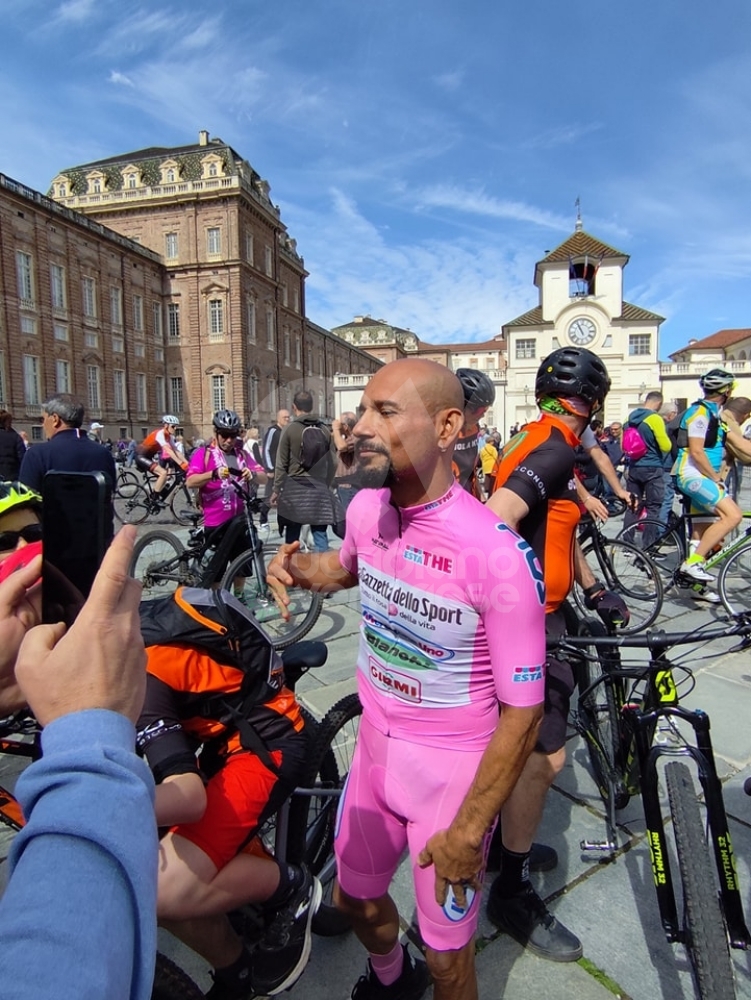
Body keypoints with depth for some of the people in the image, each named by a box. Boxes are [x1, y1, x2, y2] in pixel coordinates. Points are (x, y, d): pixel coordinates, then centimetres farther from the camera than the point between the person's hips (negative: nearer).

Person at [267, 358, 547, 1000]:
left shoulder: (498, 554, -29)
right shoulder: (365, 507, -10)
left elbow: (522, 712, -20)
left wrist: (468, 832, -13)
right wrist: (300, 568, -7)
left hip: (454, 767, -5)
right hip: (376, 744, 6)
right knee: (356, 900, 28)